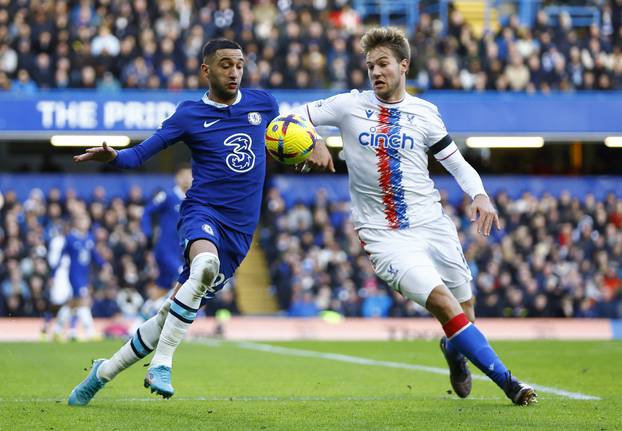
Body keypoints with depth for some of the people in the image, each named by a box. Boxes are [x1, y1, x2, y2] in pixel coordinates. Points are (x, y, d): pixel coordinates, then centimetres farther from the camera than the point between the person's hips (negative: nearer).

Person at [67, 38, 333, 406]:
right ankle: (161, 365, -31)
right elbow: (140, 154, -3)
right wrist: (112, 156, -24)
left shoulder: (263, 103, 10)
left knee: (173, 314, 3)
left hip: (239, 232, 4)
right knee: (206, 264, -39)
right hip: (203, 212, -4)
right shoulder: (190, 114, 1)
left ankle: (105, 371, 21)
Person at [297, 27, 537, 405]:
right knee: (444, 303, -22)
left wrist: (480, 195, -8)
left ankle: (454, 353, 44)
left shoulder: (424, 112, 6)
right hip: (384, 235, -3)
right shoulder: (351, 105, 2)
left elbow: (456, 162, 10)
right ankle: (508, 382, -17)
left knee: (465, 313, 6)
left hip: (433, 225, 3)